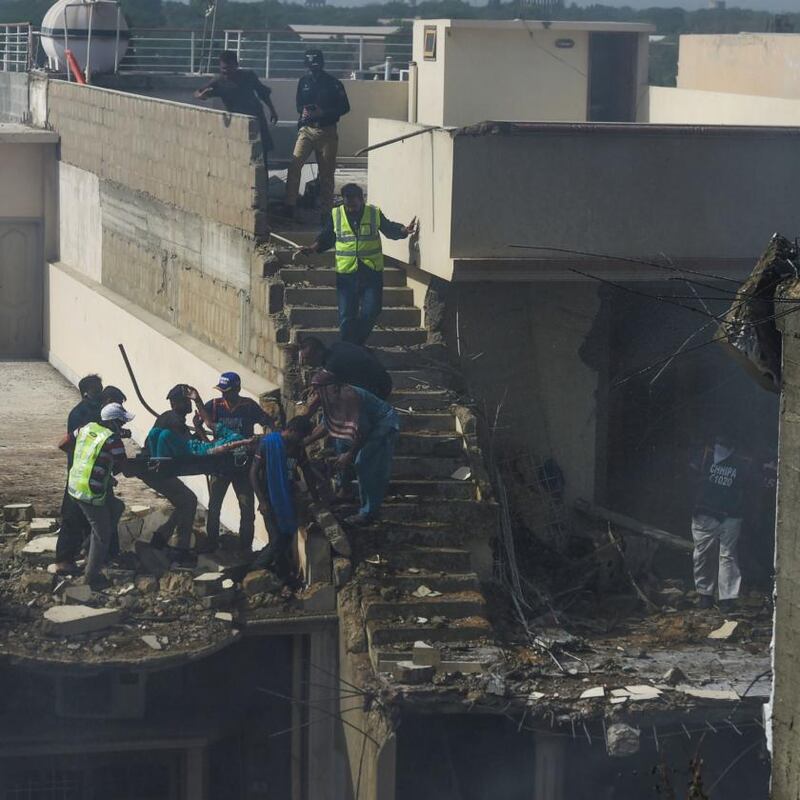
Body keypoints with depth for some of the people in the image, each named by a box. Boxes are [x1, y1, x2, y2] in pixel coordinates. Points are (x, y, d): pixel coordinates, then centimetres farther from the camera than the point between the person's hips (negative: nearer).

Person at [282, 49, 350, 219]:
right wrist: (303, 112, -4)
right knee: (294, 165, -16)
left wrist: (323, 112, -13)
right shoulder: (304, 82, 8)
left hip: (327, 132, -2)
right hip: (306, 129, 2)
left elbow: (345, 108, 0)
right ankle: (289, 205, -15)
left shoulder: (333, 84, -2)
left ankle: (325, 210, 10)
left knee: (326, 173, 2)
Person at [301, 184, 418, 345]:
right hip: (346, 273, 0)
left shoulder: (375, 214, 1)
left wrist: (404, 230, -7)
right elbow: (325, 238, 9)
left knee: (371, 311, -3)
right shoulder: (336, 215, 3)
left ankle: (357, 344, 17)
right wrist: (313, 248, -8)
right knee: (346, 316, 0)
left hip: (371, 272, 0)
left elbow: (390, 229, 12)